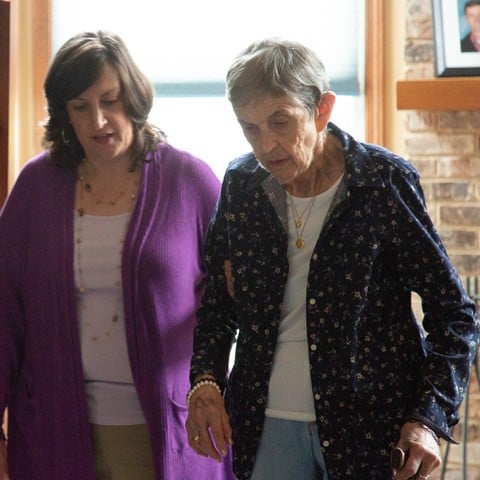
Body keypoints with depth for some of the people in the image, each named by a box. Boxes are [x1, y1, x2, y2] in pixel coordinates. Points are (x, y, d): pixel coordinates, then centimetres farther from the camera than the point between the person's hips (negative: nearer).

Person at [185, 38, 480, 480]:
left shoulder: (385, 182, -10)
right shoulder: (241, 184, 1)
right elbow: (218, 302, 12)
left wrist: (430, 418, -16)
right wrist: (205, 381, -4)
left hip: (371, 427, -3)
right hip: (268, 425, 3)